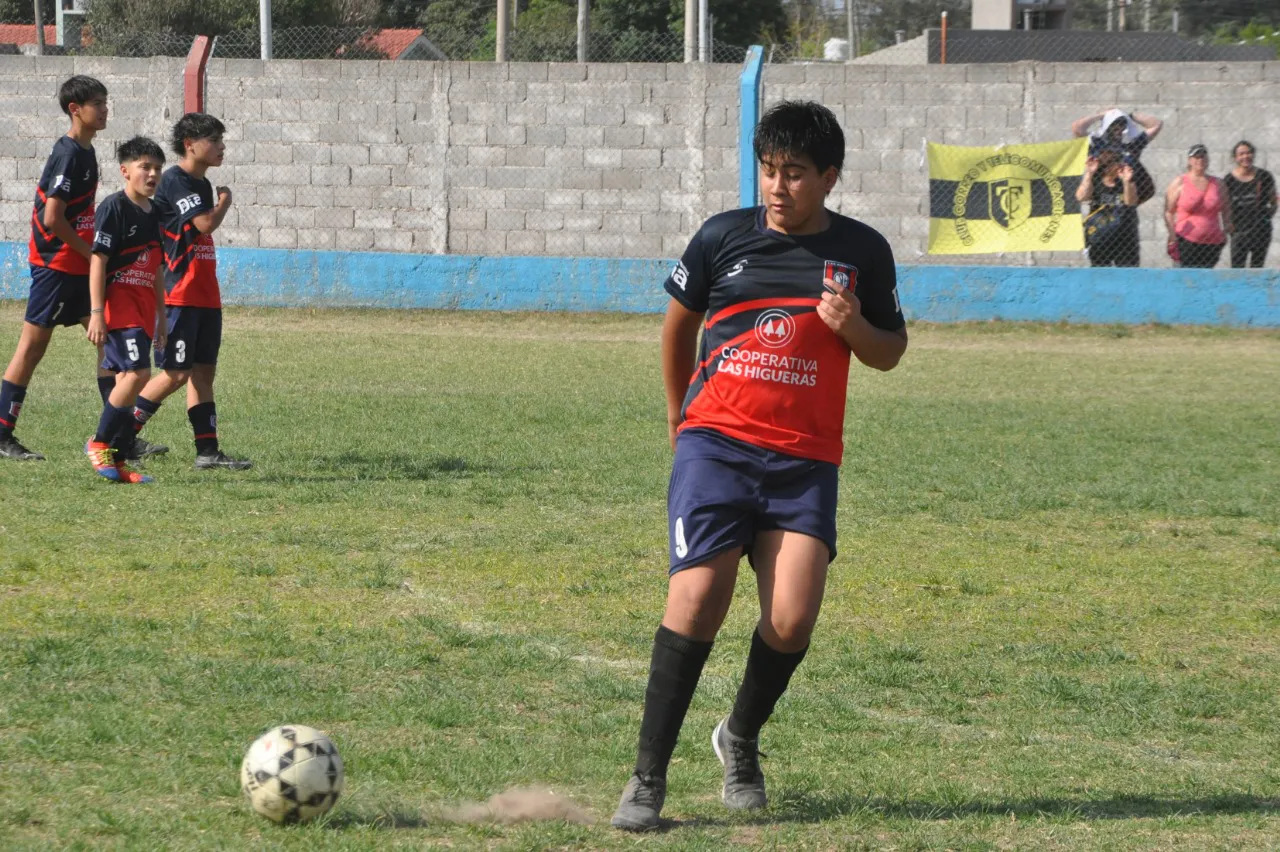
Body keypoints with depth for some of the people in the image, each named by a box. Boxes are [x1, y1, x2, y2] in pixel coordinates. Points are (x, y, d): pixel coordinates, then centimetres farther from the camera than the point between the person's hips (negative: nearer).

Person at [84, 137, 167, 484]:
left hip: (143, 308, 8)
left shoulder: (154, 213, 15)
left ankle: (117, 460, 8)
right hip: (118, 302, -8)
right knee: (137, 373, -18)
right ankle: (100, 443, -5)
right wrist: (96, 312, -19)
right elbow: (98, 261, -13)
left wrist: (161, 316, 23)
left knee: (126, 380, 6)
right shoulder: (114, 208, -9)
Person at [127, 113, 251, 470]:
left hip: (205, 296, 9)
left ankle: (207, 451, 7)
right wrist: (225, 201, -5)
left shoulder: (202, 184, 16)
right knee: (176, 373, -9)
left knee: (204, 371, 7)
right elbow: (205, 223, -24)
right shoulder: (174, 181, -13)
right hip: (180, 294, -9)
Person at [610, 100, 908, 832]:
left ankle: (742, 740, 19)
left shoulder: (862, 251, 6)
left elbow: (890, 353, 16)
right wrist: (679, 413, 27)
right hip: (717, 442, -1)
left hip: (805, 458, 1)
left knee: (792, 620, -11)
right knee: (699, 595, -16)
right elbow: (680, 322, 21)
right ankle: (649, 778, -9)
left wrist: (853, 326, -5)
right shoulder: (723, 238, 4)